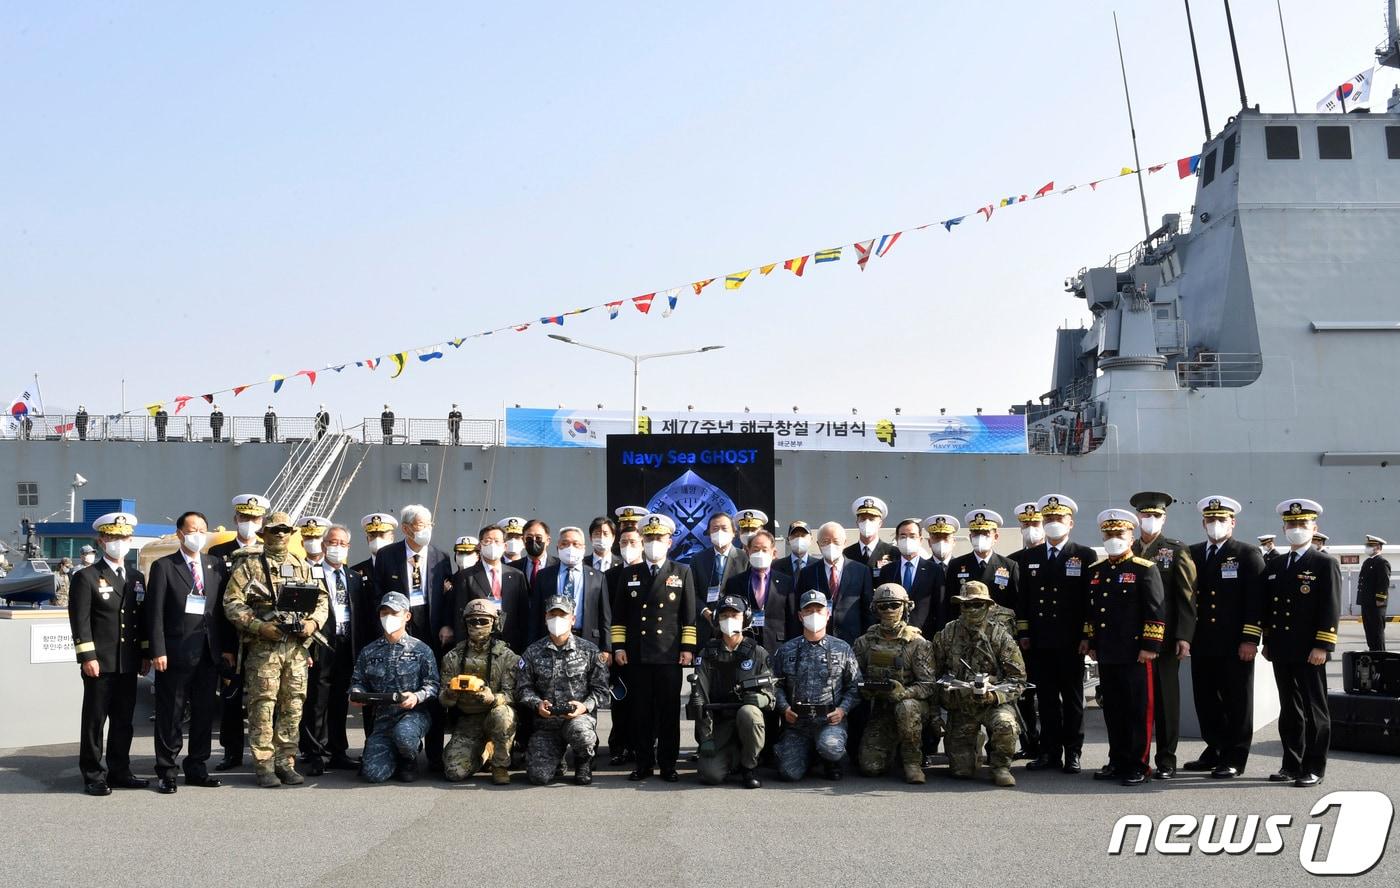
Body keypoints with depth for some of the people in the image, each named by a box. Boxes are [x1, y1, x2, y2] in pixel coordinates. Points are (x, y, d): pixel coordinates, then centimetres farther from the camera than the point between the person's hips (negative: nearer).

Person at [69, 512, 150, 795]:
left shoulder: (137, 577, 15)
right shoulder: (87, 577, -3)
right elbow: (80, 621, -9)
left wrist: (145, 655, 12)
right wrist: (87, 657, -15)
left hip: (129, 664, 5)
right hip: (100, 663, -5)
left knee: (123, 721, 11)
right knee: (94, 720, 1)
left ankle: (119, 772, 19)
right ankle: (93, 776, 8)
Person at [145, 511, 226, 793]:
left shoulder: (216, 565, 11)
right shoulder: (163, 566, 0)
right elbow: (155, 612, -5)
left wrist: (227, 647, 6)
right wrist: (157, 651, -12)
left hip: (209, 652, 4)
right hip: (175, 652, -4)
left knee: (204, 713, 9)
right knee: (170, 715, 2)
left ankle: (197, 769, 20)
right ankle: (166, 772, 11)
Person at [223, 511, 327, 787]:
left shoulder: (302, 567, 16)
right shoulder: (248, 565, 4)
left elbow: (321, 600, 16)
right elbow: (232, 602, -5)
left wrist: (313, 622, -4)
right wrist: (259, 626, -15)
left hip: (298, 646, 4)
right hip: (263, 647, -4)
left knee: (293, 706, 4)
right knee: (263, 705, -4)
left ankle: (286, 762, 13)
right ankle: (264, 766, 3)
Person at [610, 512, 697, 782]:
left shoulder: (682, 573, 7)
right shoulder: (629, 574, 11)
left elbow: (689, 616, 4)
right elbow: (619, 615, 11)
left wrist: (688, 648, -3)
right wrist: (618, 646, 3)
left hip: (670, 655, -1)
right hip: (637, 655, 1)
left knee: (669, 711, 1)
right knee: (641, 711, 3)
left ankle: (668, 765, 9)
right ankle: (644, 763, 11)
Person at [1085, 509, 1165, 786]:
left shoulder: (1145, 569, -4)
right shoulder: (1095, 571, 14)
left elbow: (1157, 611, -8)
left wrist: (1150, 647, -12)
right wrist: (1091, 643, 16)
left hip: (1135, 654, -6)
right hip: (1106, 654, 6)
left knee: (1138, 710, 0)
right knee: (1112, 709, 11)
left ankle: (1138, 766, 8)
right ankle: (1118, 761, 21)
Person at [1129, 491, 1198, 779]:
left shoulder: (1176, 551, 3)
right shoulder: (1127, 552, 12)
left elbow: (1187, 597, -3)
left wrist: (1184, 636, -11)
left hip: (1165, 637, -3)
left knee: (1165, 698, 2)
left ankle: (1166, 761, 9)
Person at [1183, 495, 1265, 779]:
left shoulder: (1248, 554, -2)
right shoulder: (1192, 554, 11)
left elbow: (1256, 600, -7)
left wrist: (1250, 639, -13)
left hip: (1235, 646, -5)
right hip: (1202, 646, 5)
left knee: (1237, 702, 3)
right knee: (1206, 701, 10)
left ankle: (1234, 759, 11)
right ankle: (1214, 752, 23)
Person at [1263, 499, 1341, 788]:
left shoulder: (1325, 564, -4)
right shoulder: (1275, 565, 14)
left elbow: (1331, 609, -10)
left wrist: (1321, 647, -16)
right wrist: (1268, 642, 13)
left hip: (1309, 653, -6)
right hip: (1282, 652, 6)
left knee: (1314, 710, 2)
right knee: (1289, 710, 11)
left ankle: (1314, 768, 9)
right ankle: (1291, 764, 19)